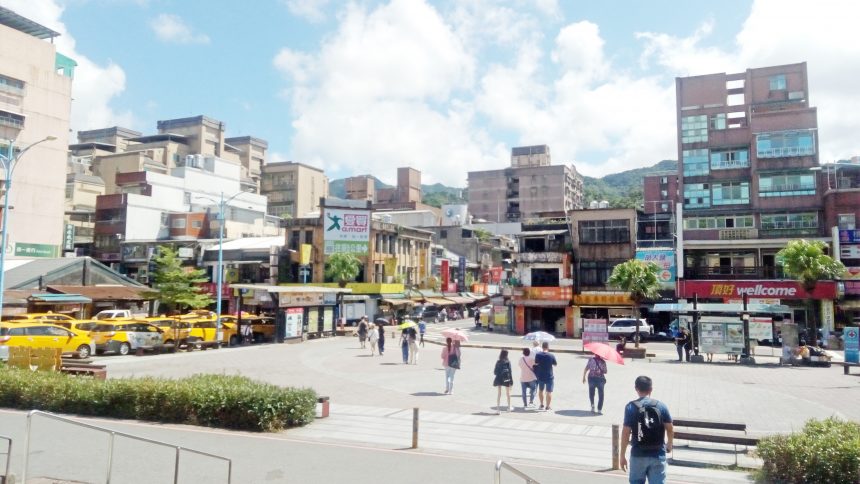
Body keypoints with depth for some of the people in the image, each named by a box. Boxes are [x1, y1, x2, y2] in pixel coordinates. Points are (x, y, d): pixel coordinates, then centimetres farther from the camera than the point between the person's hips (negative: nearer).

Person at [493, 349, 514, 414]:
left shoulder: (498, 362, -1)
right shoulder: (507, 362, -8)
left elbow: (495, 372, 1)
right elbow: (510, 372, -8)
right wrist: (511, 381, -2)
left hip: (499, 379, 1)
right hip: (506, 379, -1)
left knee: (499, 394, 4)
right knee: (508, 393, 18)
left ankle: (498, 409, -4)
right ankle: (509, 407, 34)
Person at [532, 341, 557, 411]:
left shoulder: (538, 355, -12)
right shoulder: (551, 356, -17)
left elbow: (535, 363, 1)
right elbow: (555, 364, -2)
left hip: (540, 376, 3)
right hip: (549, 377, -3)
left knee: (540, 390, 22)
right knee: (549, 392, 9)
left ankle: (542, 405, 29)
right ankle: (548, 406, 14)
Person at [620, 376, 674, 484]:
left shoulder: (631, 407, -7)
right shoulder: (661, 406, -1)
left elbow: (626, 432, -8)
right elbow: (670, 429, 3)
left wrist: (622, 455, -1)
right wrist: (669, 445, 23)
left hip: (638, 454, -1)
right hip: (658, 454, 1)